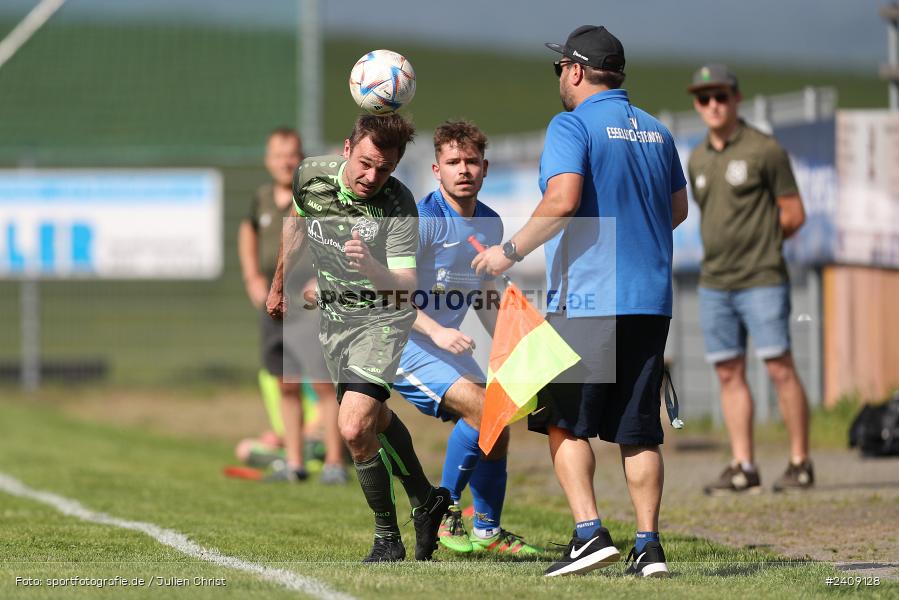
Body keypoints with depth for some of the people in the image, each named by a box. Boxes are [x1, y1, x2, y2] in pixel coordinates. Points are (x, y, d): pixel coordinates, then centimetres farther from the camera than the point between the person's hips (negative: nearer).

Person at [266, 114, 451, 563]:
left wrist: (373, 269, -48)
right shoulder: (309, 177, -9)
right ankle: (426, 501, 40)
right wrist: (279, 283, 26)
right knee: (377, 421, 18)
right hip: (332, 316, 6)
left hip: (382, 318, -6)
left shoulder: (398, 205, -24)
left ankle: (387, 538, -3)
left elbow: (407, 285, -28)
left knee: (355, 429, -19)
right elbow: (298, 224, 14)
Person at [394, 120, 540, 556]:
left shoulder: (489, 224, 7)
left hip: (448, 342, 8)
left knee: (496, 427, 5)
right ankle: (443, 509, -9)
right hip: (401, 340, -8)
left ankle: (488, 531, 19)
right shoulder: (423, 220, -18)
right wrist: (436, 332, -34)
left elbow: (485, 295, 22)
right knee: (479, 407, -23)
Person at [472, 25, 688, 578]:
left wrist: (511, 252, -11)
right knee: (639, 429, 8)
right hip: (652, 300, 6)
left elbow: (563, 200, -20)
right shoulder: (656, 130, 14)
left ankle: (590, 532, -8)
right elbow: (678, 209, 22)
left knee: (565, 423, 4)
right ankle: (649, 546, 4)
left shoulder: (572, 126, -7)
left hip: (587, 300, -6)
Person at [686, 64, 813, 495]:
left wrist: (760, 243, 4)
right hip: (714, 282, 6)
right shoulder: (698, 160, 13)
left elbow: (793, 215, -1)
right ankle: (742, 468, 6)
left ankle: (800, 463, -2)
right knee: (729, 374, 4)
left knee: (780, 369, -7)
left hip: (762, 280, -6)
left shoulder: (765, 150, -4)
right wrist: (720, 251, 10)